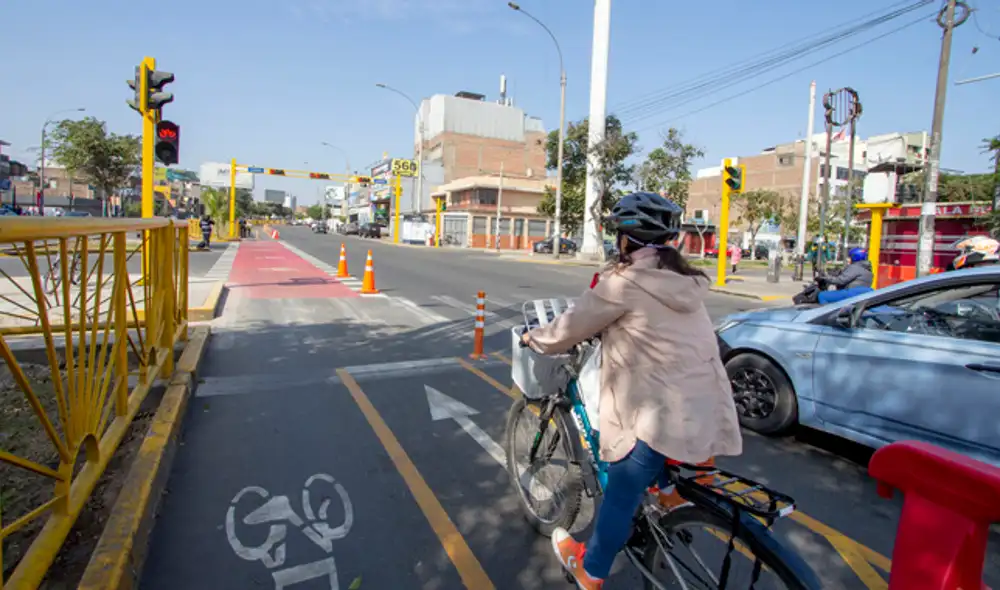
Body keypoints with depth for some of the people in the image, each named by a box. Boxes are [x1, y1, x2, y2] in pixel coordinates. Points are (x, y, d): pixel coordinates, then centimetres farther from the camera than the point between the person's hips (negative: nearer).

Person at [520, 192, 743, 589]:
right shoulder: (686, 282, 11)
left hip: (664, 418, -7)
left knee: (621, 495, 12)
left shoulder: (624, 281, -12)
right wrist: (608, 326, 37)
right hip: (707, 415, 7)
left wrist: (533, 338, 15)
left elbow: (569, 330, -4)